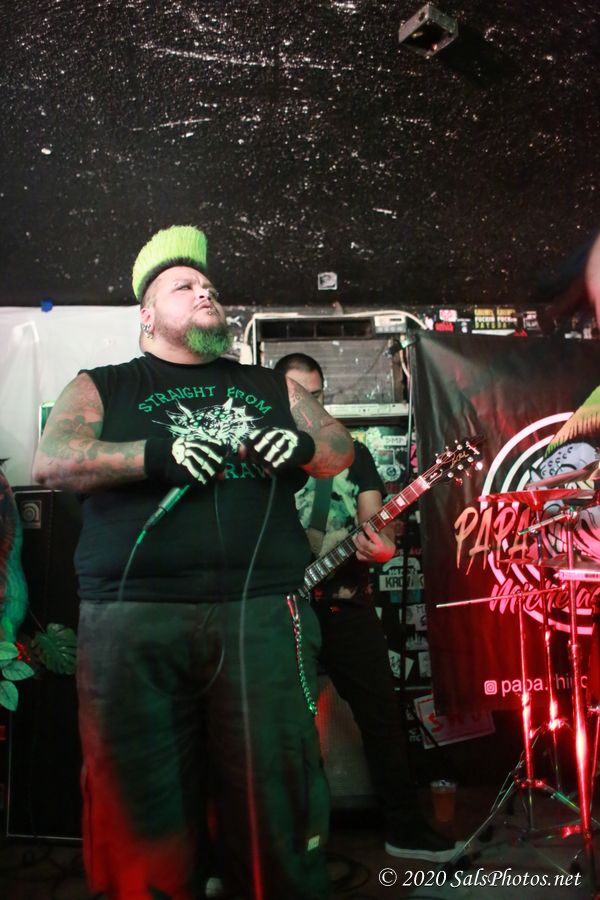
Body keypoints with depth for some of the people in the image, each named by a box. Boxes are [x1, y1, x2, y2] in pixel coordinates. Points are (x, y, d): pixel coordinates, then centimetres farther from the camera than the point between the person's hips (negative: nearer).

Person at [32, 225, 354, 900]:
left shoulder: (270, 387, 21)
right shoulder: (100, 387, 14)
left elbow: (342, 450, 21)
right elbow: (51, 461, -1)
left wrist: (303, 446, -2)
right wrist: (158, 453, -13)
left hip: (262, 615, 2)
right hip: (131, 622, -1)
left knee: (275, 809, 1)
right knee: (144, 819, 5)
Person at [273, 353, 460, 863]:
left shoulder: (353, 453, 10)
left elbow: (374, 520, 1)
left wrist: (380, 545, -22)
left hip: (347, 604, 2)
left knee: (382, 714, 6)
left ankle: (405, 828, 21)